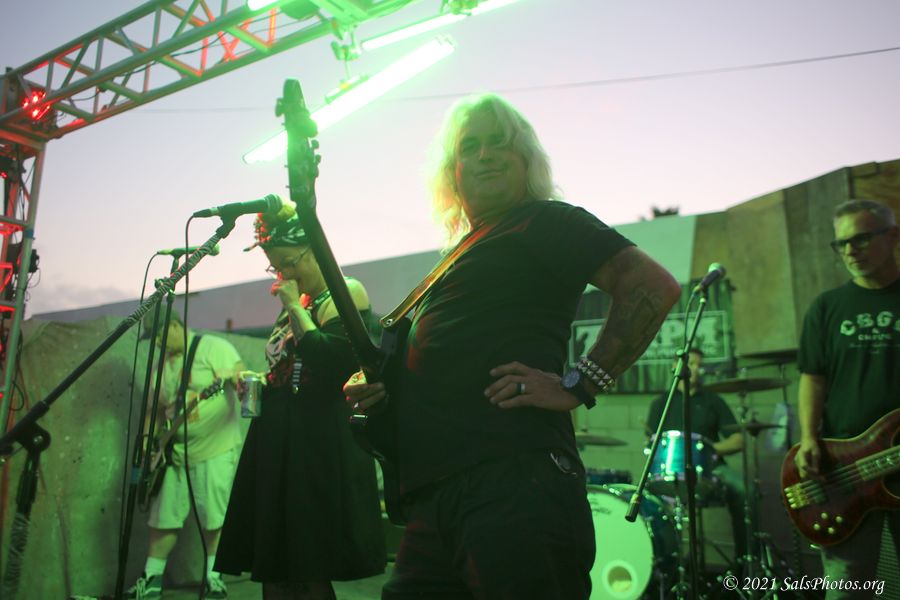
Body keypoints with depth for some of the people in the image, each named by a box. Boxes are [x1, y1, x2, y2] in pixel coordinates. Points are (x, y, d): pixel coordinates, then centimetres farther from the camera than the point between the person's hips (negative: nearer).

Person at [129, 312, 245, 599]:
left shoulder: (213, 347, -8)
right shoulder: (164, 362, 15)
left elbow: (241, 376, -20)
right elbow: (158, 407, 20)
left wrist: (229, 377, -42)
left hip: (215, 448, -7)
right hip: (175, 451, 7)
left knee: (214, 518, 0)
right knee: (163, 517, 9)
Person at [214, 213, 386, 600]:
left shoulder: (345, 292, -5)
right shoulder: (295, 306, 20)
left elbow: (331, 361, -22)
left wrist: (295, 306, -11)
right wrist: (260, 383, 8)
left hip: (320, 444, -9)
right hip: (279, 444, 9)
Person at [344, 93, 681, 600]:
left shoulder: (544, 221, 2)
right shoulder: (460, 254, 26)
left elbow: (655, 285, -10)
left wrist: (580, 386, -16)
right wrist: (379, 388, 13)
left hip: (515, 483, -8)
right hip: (435, 497, 9)